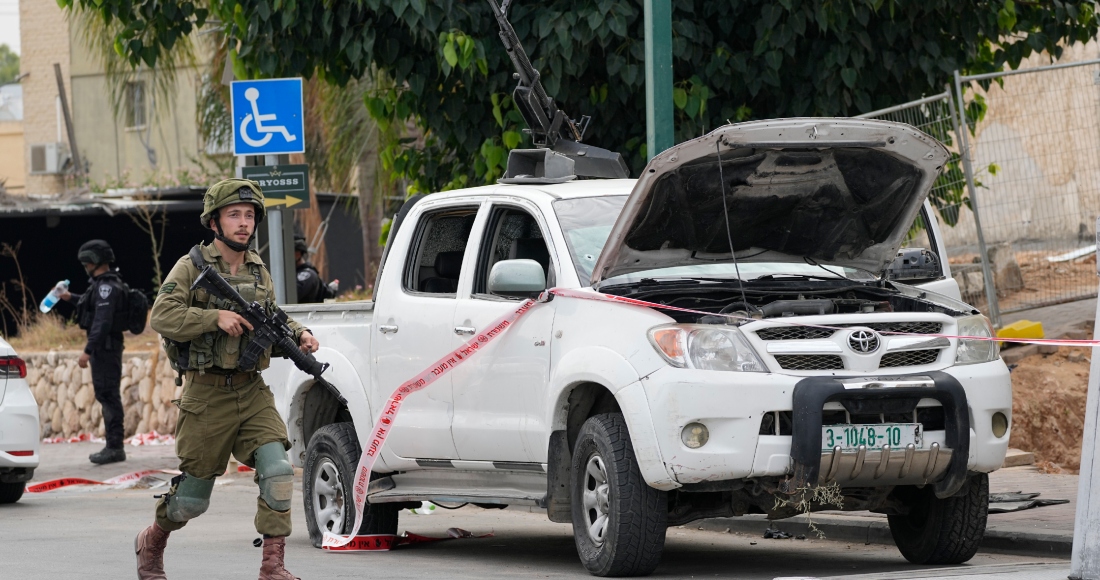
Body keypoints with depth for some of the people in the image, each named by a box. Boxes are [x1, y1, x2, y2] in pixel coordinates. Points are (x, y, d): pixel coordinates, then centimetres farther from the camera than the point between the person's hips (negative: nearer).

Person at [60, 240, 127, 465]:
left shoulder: (106, 286, -18)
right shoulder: (104, 284, 14)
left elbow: (102, 322, -25)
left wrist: (88, 351, -27)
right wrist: (72, 298, 41)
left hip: (105, 347, -11)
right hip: (105, 347, 11)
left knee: (108, 395, -10)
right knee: (107, 395, 14)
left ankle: (115, 447, -10)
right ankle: (113, 446, 20)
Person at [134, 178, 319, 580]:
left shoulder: (259, 272, 11)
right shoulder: (192, 267, -5)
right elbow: (162, 316, -16)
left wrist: (298, 336, 2)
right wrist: (216, 317, -24)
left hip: (253, 394, 4)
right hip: (207, 394, -4)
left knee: (277, 471, -17)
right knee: (193, 495, 6)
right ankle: (151, 544, 34)